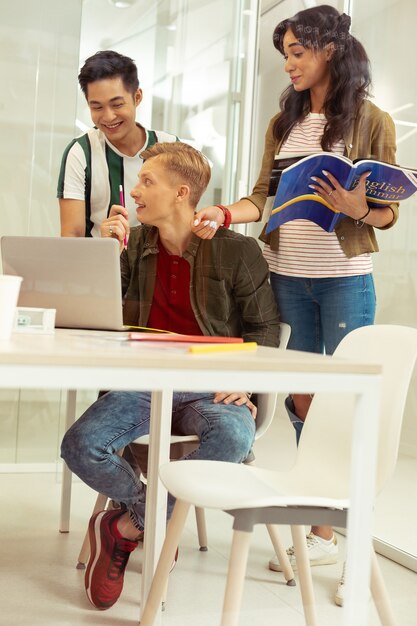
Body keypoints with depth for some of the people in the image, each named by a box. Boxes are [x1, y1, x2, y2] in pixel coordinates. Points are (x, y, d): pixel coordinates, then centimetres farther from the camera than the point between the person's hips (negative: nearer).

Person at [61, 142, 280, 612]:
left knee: (233, 437, -36)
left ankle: (125, 528, -17)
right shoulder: (137, 243, 11)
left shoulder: (236, 251, -1)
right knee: (79, 445, -22)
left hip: (208, 390, -3)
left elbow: (264, 327, 2)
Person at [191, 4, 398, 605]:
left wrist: (358, 209, -22)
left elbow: (388, 212, -2)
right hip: (287, 276, 5)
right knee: (302, 403, 7)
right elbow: (265, 196, 7)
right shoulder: (283, 123, 13)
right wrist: (224, 212, -11)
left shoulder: (372, 121, -1)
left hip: (345, 279, -4)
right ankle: (320, 532, 21)